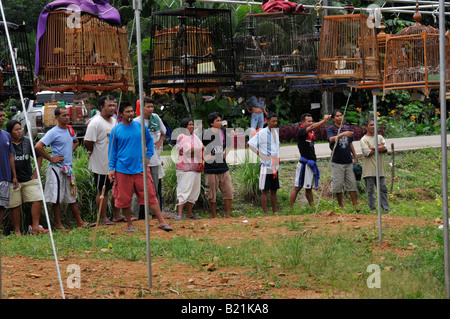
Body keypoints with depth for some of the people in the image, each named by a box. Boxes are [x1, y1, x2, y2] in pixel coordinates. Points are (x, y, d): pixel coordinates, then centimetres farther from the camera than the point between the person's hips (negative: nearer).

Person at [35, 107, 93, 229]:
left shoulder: (69, 130, 10)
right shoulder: (53, 133, -13)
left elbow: (76, 142, 32)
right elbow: (38, 147, -22)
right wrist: (51, 159, -17)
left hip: (68, 168, 8)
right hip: (57, 169, -7)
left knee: (72, 196, 12)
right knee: (56, 197, -1)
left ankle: (80, 222, 16)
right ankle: (58, 224, 5)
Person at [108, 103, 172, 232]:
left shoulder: (140, 126, 4)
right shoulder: (116, 131, 0)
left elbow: (149, 140, 20)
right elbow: (112, 151, 7)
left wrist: (148, 156, 8)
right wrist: (111, 168, 1)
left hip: (141, 168, 1)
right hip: (123, 170, -1)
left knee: (150, 195, -2)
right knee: (125, 199, 4)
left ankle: (161, 221, 1)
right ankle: (129, 224, 19)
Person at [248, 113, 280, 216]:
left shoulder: (276, 132, 12)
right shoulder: (262, 133, -10)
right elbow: (251, 144, -13)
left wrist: (278, 157, 13)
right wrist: (261, 155, -15)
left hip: (275, 165, 7)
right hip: (265, 165, -7)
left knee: (274, 190, 11)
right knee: (265, 190, -6)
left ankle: (275, 211, 16)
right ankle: (266, 213, -6)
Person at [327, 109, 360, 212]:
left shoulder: (347, 128, 13)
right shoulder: (331, 129, -4)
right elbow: (331, 139, -25)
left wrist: (355, 156, 21)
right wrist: (342, 134, -39)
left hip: (348, 161, 4)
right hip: (337, 162, -4)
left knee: (352, 183, 1)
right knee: (338, 184, -2)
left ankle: (355, 205, 2)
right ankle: (341, 206, 10)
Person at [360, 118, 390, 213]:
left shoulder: (379, 137, 12)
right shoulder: (364, 140, -2)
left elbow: (385, 148, -3)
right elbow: (367, 152, -15)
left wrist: (373, 148, -11)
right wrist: (379, 148, -5)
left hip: (380, 168, 4)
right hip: (369, 170, -4)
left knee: (383, 189, 5)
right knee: (370, 190, 0)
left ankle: (386, 208, 9)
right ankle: (373, 209, 7)